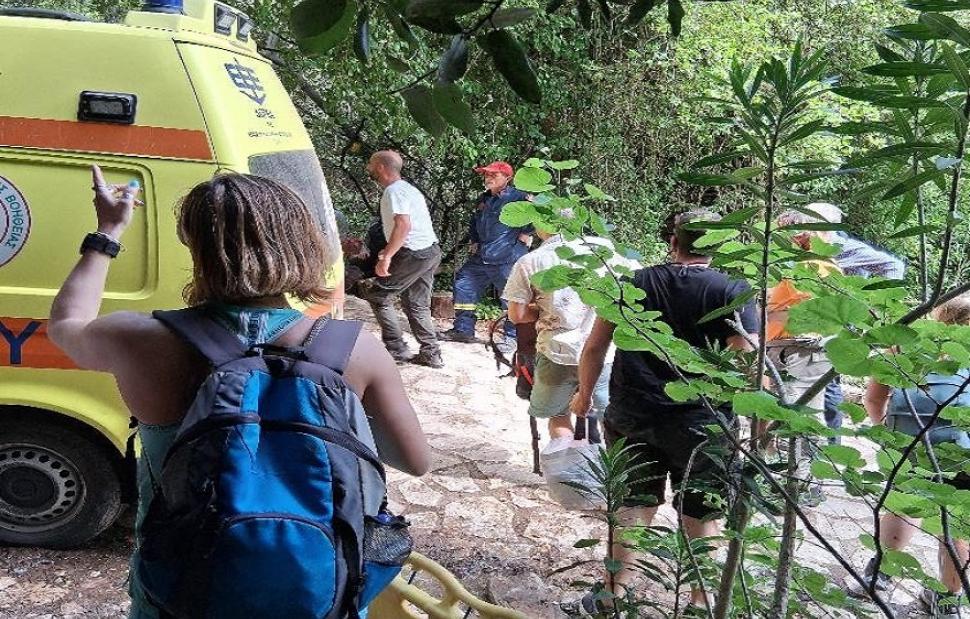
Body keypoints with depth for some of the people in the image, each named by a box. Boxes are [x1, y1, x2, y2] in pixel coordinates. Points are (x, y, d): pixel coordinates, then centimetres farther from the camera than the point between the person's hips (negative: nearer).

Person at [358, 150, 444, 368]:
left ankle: (396, 348, 2)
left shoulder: (394, 191, -11)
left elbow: (403, 225, -24)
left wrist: (386, 257, -24)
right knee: (417, 305, 14)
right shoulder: (408, 188, 21)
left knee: (378, 295, 0)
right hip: (431, 251, 10)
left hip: (414, 254, -10)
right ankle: (431, 354, 14)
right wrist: (391, 251, 26)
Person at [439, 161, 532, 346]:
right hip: (480, 257, 8)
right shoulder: (484, 199, 17)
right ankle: (463, 330, 20)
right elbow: (474, 221, 33)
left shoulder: (518, 197, -10)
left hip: (507, 259, -8)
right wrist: (473, 241, 23)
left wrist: (525, 234, -14)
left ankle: (512, 337, 8)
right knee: (464, 287, 9)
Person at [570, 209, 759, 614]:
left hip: (632, 417, 2)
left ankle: (617, 593, 23)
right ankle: (700, 602, 27)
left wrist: (585, 393, 18)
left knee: (635, 506, 16)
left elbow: (595, 346, 5)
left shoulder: (634, 283, 3)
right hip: (700, 424, -2)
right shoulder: (733, 291, -6)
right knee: (700, 515, 15)